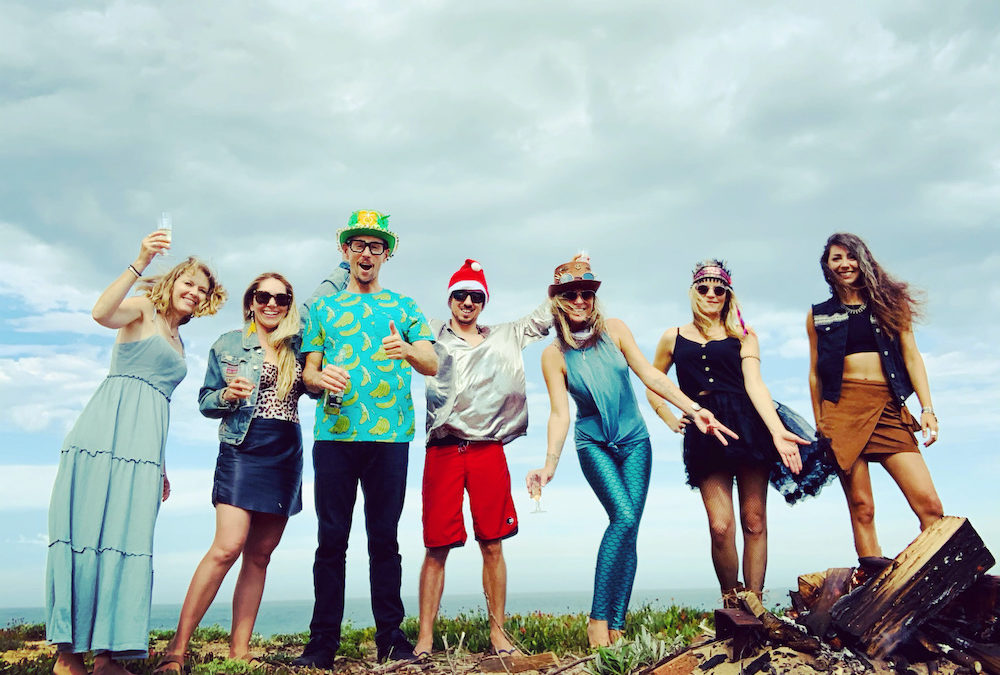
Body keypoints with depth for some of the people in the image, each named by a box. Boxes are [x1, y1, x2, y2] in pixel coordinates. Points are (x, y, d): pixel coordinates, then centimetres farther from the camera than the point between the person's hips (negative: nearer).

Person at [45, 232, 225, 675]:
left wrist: (160, 466, 24)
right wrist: (140, 263, -22)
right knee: (87, 532, -7)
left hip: (143, 443, 7)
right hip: (104, 434, -7)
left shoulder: (177, 342, 27)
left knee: (128, 539, 1)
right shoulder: (143, 309, 8)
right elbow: (101, 313, -16)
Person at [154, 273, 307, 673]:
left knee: (259, 555, 4)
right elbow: (205, 401, 10)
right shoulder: (228, 345, 9)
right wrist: (228, 395, -13)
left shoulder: (297, 346, 15)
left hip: (286, 456, 4)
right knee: (228, 547, -17)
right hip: (242, 449, -4)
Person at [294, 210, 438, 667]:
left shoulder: (403, 307, 14)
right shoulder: (323, 307, 17)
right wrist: (320, 378, -12)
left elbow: (432, 364, 2)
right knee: (331, 538, 1)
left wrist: (407, 350, -20)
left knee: (385, 539, 3)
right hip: (334, 434, 1)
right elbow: (309, 371, 12)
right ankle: (323, 642, 7)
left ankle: (390, 638, 9)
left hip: (389, 436, 0)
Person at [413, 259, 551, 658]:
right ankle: (424, 640, 3)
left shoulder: (504, 338, 18)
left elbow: (545, 315, 24)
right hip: (443, 451, -2)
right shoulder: (432, 336, 12)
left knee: (492, 545, 4)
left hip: (488, 450, 2)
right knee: (437, 547, -2)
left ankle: (498, 633, 12)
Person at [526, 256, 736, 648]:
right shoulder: (554, 355, -8)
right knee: (623, 517, -22)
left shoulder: (614, 330, -4)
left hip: (634, 441, 2)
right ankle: (598, 619, -12)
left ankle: (617, 628, 3)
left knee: (628, 530, -3)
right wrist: (550, 464, -24)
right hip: (593, 444, -2)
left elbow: (649, 374, -7)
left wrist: (693, 409, -17)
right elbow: (560, 413, -12)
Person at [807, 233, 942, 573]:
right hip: (842, 407, -1)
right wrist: (819, 424, 12)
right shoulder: (818, 315, 15)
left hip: (889, 408, 1)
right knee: (861, 506, -6)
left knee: (929, 503, -12)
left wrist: (927, 408, 0)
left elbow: (912, 356, 11)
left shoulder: (889, 302, 16)